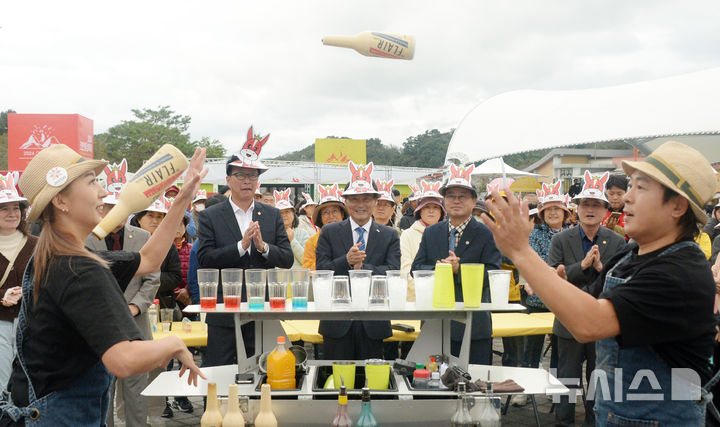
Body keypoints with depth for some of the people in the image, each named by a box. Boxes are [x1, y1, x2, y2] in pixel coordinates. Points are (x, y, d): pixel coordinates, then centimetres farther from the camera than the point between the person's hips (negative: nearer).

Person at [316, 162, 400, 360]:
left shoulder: (390, 236, 7)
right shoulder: (329, 232, 6)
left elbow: (393, 272, -5)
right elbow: (321, 270, -3)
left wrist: (363, 268, -19)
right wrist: (346, 261, -20)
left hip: (373, 323, 1)